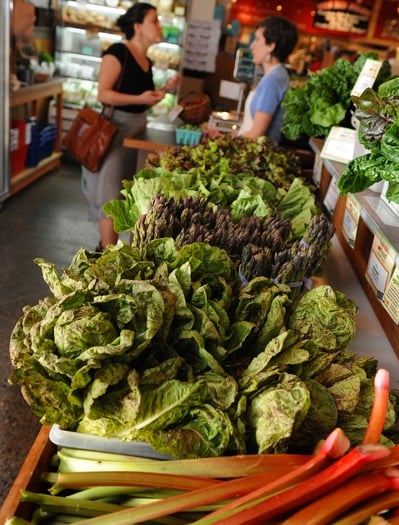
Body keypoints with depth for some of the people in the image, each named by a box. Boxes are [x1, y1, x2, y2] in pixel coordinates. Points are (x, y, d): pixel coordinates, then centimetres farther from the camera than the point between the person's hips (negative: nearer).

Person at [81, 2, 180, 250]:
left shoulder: (147, 61, 12)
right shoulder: (118, 52, -13)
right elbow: (104, 94, -19)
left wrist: (164, 89, 7)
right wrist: (141, 99, -26)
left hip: (136, 129, 9)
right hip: (113, 129, -9)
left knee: (124, 191, 13)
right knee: (110, 192, -6)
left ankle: (107, 245, 25)